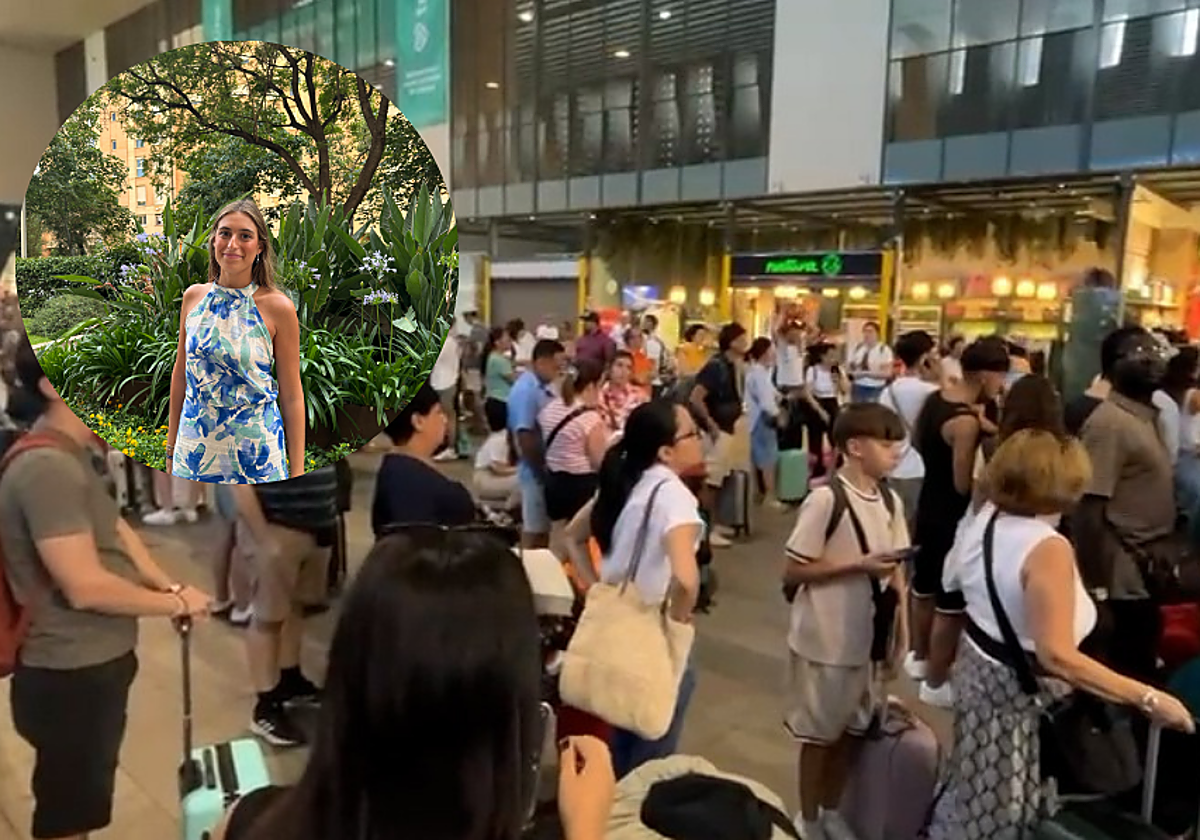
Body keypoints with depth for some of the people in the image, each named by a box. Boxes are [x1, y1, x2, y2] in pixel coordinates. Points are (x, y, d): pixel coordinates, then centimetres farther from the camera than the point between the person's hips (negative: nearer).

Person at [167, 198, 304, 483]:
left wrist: (297, 474, -7)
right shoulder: (194, 297, 2)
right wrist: (171, 447, 13)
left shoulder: (278, 307, -9)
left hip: (254, 452, -3)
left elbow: (291, 396, -7)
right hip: (196, 445, 4)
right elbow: (180, 373, 11)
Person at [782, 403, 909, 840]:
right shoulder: (825, 499, -19)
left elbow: (896, 567, 9)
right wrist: (859, 565, -20)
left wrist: (900, 629, 6)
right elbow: (793, 572, -17)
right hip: (827, 640, -6)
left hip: (871, 636, 6)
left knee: (853, 728, 18)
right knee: (819, 733, 10)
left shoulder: (891, 501, 2)